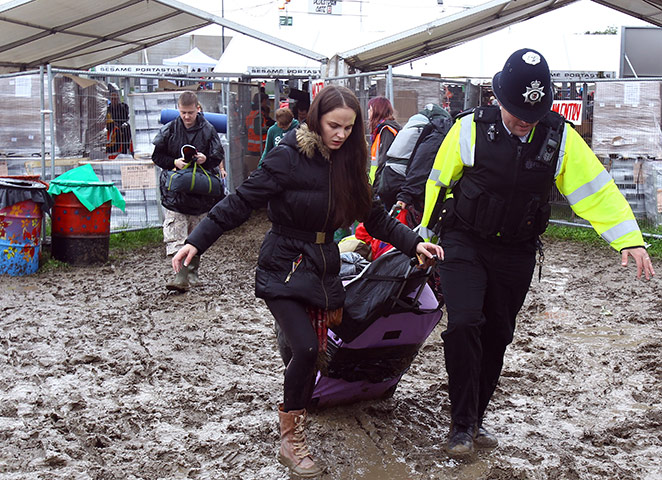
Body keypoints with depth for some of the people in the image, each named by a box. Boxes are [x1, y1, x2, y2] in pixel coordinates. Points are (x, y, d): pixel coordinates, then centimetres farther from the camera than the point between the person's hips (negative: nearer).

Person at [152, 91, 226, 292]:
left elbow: (218, 157, 2)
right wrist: (174, 162, -13)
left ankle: (193, 272, 25)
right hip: (174, 190, 0)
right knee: (175, 235, -13)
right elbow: (156, 155, 5)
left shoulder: (208, 130, -1)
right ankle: (181, 276, -17)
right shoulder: (169, 130, 1)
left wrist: (205, 159, -20)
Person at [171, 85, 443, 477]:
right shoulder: (289, 156, -13)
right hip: (284, 267, -6)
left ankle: (291, 419, 27)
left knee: (314, 351, 4)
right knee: (306, 347, -18)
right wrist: (197, 241, -20)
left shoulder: (348, 162, 4)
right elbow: (242, 202, -14)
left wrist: (413, 242, -4)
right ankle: (292, 441, -1)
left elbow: (375, 216, 9)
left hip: (324, 267, 6)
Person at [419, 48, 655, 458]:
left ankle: (476, 418, 29)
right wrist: (426, 235, 10)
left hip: (516, 254, 3)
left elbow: (597, 189, -7)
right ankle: (462, 424, -3)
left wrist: (629, 239, -18)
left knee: (497, 336, 11)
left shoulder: (561, 138, -6)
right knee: (464, 323, -18)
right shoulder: (471, 129, -10)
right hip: (464, 244, -3)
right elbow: (438, 182, 2)